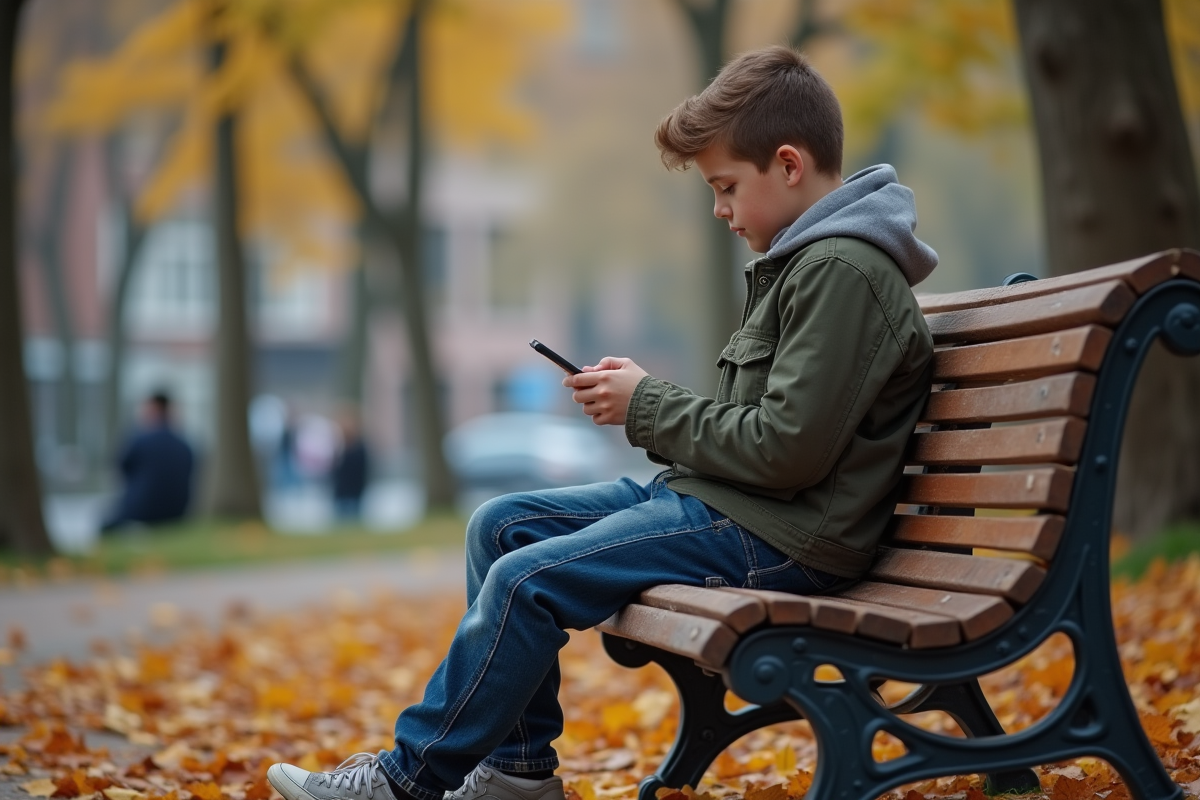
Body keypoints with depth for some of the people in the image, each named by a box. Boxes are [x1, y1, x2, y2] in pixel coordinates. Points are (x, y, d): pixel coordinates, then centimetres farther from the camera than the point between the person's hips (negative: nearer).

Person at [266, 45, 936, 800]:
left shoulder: (844, 271, -17)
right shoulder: (808, 259, 16)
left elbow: (788, 449, -23)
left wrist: (650, 407, -12)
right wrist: (647, 402, 2)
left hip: (779, 538, -11)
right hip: (723, 502, 11)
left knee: (528, 581, -18)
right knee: (501, 526, 8)